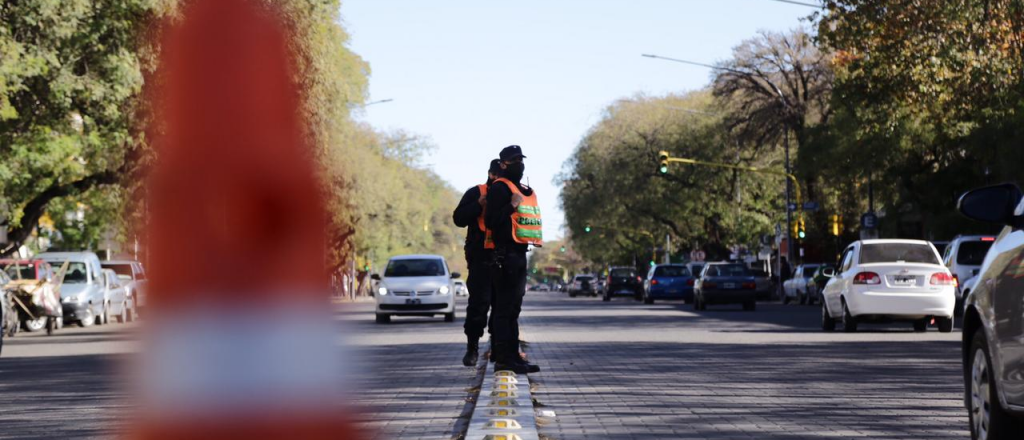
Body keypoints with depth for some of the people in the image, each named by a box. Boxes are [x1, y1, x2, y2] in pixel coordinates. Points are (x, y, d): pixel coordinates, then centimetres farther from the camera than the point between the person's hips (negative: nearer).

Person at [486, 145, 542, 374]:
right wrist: (511, 206, -25)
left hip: (519, 254, 10)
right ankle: (503, 357, -11)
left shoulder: (527, 191, 20)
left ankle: (512, 355, 18)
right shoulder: (499, 188, -8)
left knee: (513, 308, 13)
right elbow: (490, 221, -16)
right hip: (506, 254, -10)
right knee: (504, 308, -10)